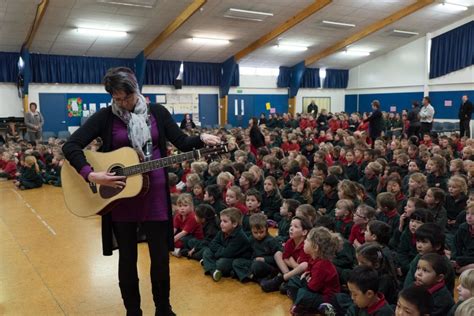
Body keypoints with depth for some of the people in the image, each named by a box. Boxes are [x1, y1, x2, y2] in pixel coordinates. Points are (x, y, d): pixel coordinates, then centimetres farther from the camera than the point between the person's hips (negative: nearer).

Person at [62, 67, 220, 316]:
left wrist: (201, 139, -16)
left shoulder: (157, 112, 3)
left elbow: (182, 143, 5)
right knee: (127, 258, 12)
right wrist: (91, 175, -22)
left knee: (161, 256, 10)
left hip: (155, 195, 1)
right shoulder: (105, 117, -3)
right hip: (120, 198, -1)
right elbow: (70, 146, -8)